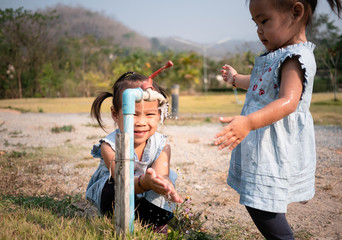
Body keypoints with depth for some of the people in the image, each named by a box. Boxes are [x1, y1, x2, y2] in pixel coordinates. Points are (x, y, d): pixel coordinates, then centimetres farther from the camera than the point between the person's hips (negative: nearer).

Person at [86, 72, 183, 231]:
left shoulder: (161, 145, -17)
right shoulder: (110, 146, -25)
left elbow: (161, 175, -33)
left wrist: (166, 187, -60)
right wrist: (144, 182, -61)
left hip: (145, 198, 3)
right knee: (114, 187, -34)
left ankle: (156, 225, -1)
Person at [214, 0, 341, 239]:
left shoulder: (296, 57, -19)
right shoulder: (277, 55, 13)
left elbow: (288, 101, -33)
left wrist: (249, 122, -46)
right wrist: (236, 79, 49)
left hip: (276, 148, -10)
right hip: (263, 144, 10)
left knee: (261, 207, -10)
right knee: (258, 203, 17)